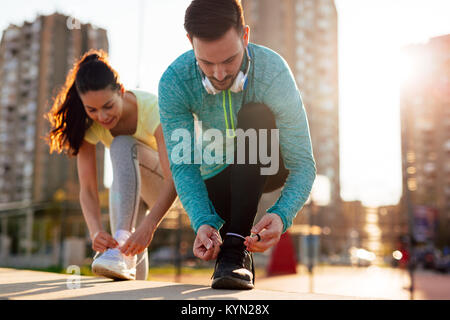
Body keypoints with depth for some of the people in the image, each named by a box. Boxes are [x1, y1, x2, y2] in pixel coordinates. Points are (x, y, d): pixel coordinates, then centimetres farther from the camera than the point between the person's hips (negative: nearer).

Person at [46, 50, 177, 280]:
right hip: (129, 186, 4)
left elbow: (174, 179, -38)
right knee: (133, 277, -9)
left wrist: (148, 226, -52)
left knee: (123, 147, -34)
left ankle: (123, 239, -42)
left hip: (165, 186, -3)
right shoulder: (88, 124, -19)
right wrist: (95, 231, -43)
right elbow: (87, 188, -24)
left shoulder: (151, 107, -30)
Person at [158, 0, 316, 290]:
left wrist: (281, 216, -48)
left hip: (269, 166, -2)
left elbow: (303, 165, -30)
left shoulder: (273, 72, -32)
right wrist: (203, 222, -41)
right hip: (217, 173, 3)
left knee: (254, 117, -33)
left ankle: (236, 247, -33)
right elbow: (183, 165, -25)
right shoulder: (174, 82, -26)